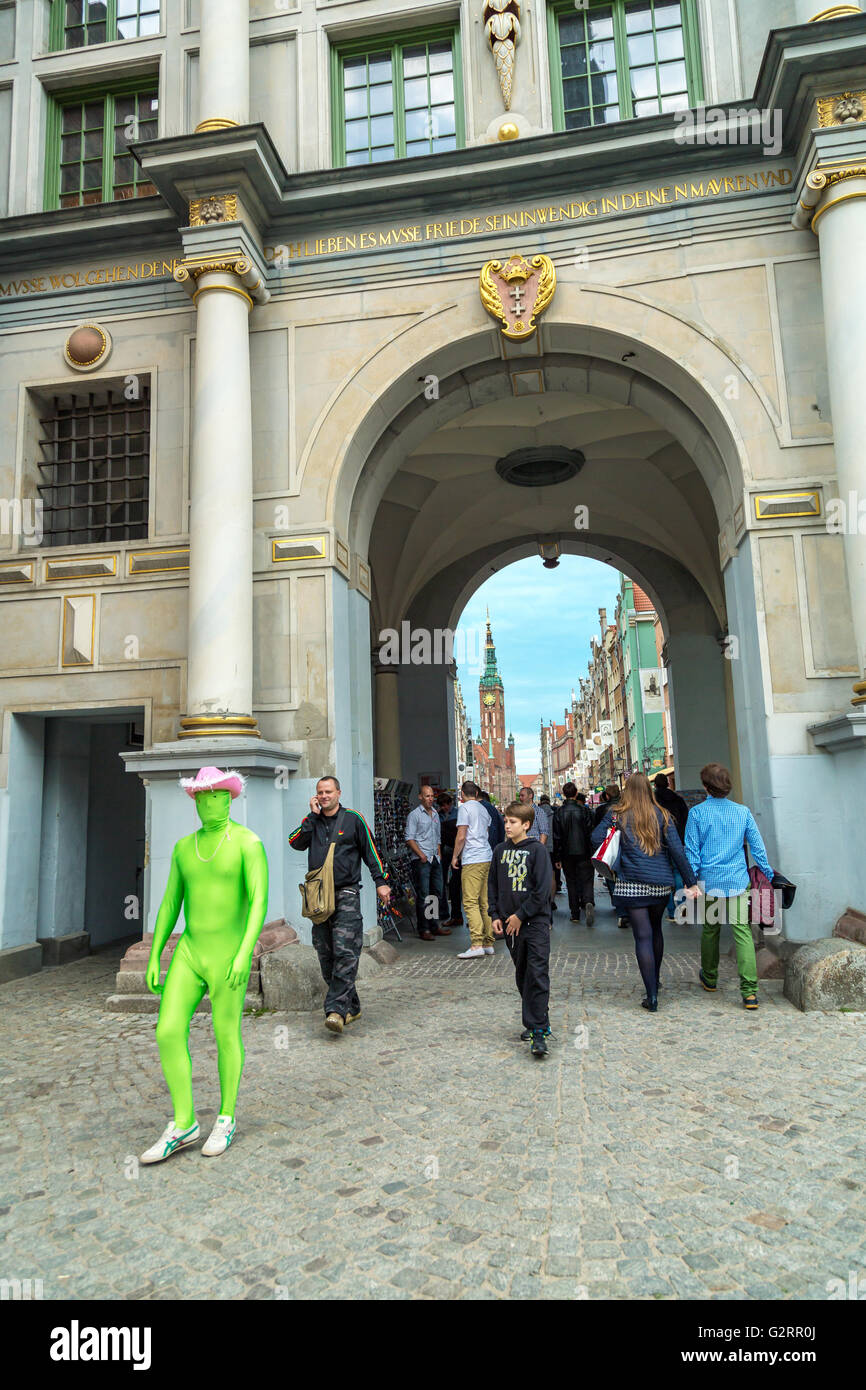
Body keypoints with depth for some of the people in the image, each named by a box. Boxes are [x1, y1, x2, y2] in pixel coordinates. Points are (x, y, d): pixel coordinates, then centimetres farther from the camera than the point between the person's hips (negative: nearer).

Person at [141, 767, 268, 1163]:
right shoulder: (184, 847, 9)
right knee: (168, 1033, -1)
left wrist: (244, 954, -30)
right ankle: (183, 1125, 15)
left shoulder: (249, 842, -11)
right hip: (189, 953, 6)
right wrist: (154, 959, 8)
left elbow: (259, 902, -20)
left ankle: (226, 1119, 28)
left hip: (228, 957, -5)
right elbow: (169, 905, 12)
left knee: (226, 1037, 7)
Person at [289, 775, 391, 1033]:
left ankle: (337, 1009, -16)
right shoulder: (312, 821, 15)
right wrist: (313, 815, -4)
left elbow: (370, 851, 7)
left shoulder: (353, 819, 5)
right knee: (326, 956, 6)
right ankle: (351, 1008, 16)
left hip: (346, 894, -4)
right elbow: (296, 843, -2)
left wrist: (380, 882, 1)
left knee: (345, 953, -14)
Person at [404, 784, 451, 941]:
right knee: (423, 895, -6)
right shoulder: (414, 815, -5)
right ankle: (423, 929, -2)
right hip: (421, 860, -7)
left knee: (437, 893, 10)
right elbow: (409, 838, -10)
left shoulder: (435, 814, 17)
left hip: (435, 859, 7)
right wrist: (421, 855, -15)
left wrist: (439, 853, 13)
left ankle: (435, 925, 20)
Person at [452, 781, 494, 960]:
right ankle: (488, 943, 12)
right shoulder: (483, 809, 17)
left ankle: (477, 944, -17)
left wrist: (455, 856, 0)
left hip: (472, 860, -8)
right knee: (484, 902, 10)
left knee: (470, 902, -10)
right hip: (487, 857, 8)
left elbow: (461, 836, -11)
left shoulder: (465, 808, -6)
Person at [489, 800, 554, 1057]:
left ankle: (538, 1032, -8)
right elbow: (493, 885, 14)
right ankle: (534, 1022, 26)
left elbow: (543, 889, -11)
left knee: (538, 975, -9)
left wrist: (521, 915, -12)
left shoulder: (537, 850, -7)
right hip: (511, 923, 5)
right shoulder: (500, 851, 8)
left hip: (536, 922, -5)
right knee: (522, 975, 13)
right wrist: (495, 915, 5)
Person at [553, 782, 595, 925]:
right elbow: (590, 833, -5)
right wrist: (592, 853, 2)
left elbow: (556, 836, -2)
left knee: (571, 882, 11)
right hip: (583, 852, -1)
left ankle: (575, 914, 11)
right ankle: (589, 902, -23)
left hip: (567, 854, 1)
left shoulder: (558, 812, -3)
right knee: (587, 880, 4)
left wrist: (557, 857, 3)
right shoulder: (583, 810, -6)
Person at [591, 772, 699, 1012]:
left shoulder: (617, 814, -1)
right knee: (656, 930, 21)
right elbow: (677, 850, -1)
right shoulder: (662, 815, 3)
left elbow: (596, 837, -8)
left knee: (643, 936, -2)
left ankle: (652, 996, -4)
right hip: (661, 883, 3)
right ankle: (655, 982, 36)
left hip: (631, 884, -3)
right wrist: (691, 881, 0)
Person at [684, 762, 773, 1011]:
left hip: (709, 881, 0)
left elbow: (691, 850, -3)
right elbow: (757, 846, 6)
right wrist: (768, 874, 18)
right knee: (742, 932, -3)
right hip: (737, 881, 1)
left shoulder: (697, 813, -5)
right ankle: (749, 990, -11)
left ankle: (709, 978, 33)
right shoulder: (742, 812, 1)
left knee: (710, 929, 15)